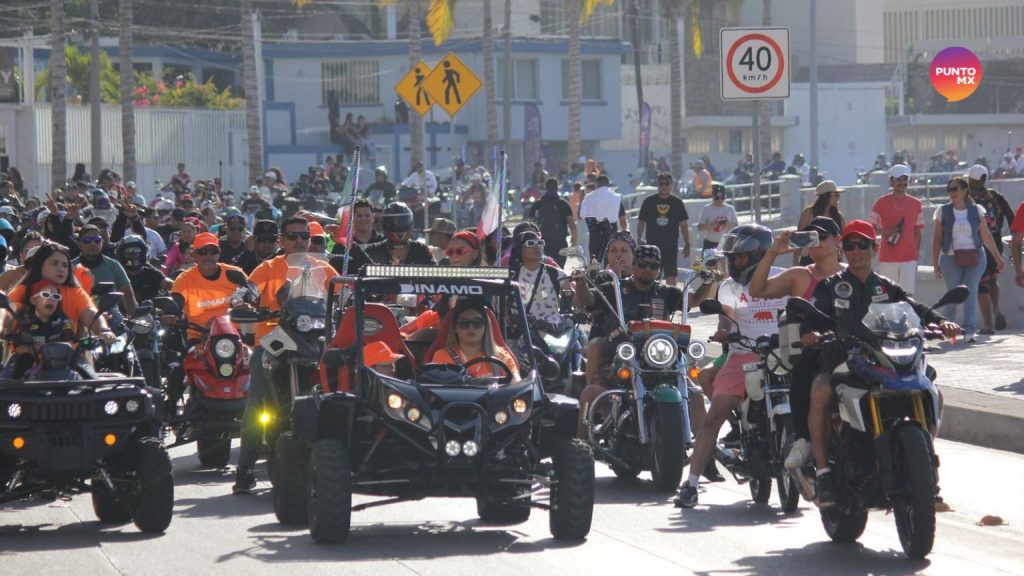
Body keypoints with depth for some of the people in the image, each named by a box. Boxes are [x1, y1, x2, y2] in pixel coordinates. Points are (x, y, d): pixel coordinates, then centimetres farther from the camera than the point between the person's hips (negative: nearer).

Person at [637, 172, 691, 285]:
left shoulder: (677, 203, 5)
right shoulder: (649, 201, 4)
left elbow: (684, 225, 7)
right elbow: (641, 222, 7)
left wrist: (687, 244, 3)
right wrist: (639, 240, -3)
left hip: (671, 246, 0)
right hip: (652, 245, 0)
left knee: (671, 276, -3)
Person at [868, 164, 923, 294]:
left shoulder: (915, 204, 9)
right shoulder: (881, 203, 2)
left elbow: (917, 232, 13)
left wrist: (917, 254, 8)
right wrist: (884, 231, -15)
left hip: (909, 258, 1)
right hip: (887, 258, -1)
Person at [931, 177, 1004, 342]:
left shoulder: (976, 210, 5)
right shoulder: (943, 211, 3)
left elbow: (986, 235, 10)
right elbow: (937, 239, 4)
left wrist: (998, 257, 12)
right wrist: (935, 263, 1)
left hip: (974, 259, 0)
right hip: (951, 259, 0)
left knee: (971, 293, -10)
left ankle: (970, 330, -14)